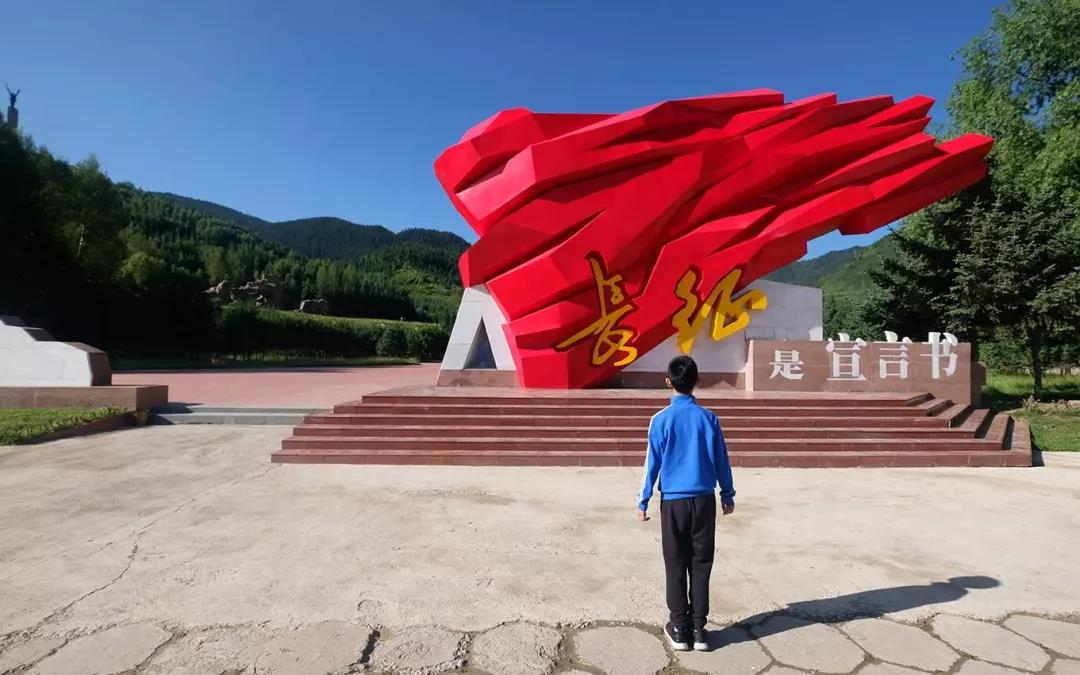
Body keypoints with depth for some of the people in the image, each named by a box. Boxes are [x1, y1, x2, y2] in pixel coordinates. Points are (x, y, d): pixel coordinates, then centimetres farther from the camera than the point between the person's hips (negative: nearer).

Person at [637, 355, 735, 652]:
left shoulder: (661, 419, -8)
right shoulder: (708, 418, -1)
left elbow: (653, 463, -5)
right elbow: (721, 460, 5)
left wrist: (643, 502, 4)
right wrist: (727, 495, 17)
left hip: (673, 501, -2)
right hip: (704, 500, 2)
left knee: (676, 566, 8)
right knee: (701, 565, 10)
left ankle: (679, 629, 15)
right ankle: (699, 628, 16)